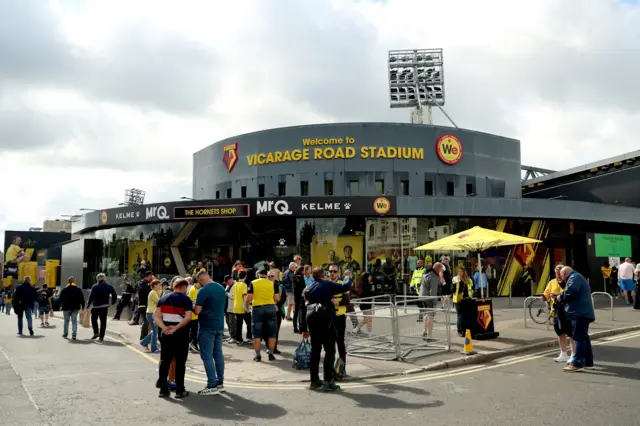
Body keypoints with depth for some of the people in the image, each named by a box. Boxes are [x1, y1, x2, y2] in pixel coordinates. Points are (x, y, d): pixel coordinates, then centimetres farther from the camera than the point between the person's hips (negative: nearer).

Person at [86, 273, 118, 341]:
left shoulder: (95, 286, -5)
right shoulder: (109, 286, 3)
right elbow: (114, 295, 3)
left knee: (94, 319, 17)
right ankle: (101, 336, 4)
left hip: (96, 306, -2)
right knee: (103, 321, 5)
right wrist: (113, 302, 19)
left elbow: (91, 297, -9)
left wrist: (88, 304, 1)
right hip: (105, 306, 2)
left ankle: (96, 332, 5)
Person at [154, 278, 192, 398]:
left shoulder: (163, 298, 10)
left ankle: (163, 389, 14)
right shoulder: (186, 299, -6)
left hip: (166, 334, 5)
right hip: (181, 334, -4)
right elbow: (188, 318, -19)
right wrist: (176, 328, -17)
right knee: (180, 362, 3)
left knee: (164, 361, 11)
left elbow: (155, 316, 2)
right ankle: (180, 390, 6)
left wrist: (164, 327, -8)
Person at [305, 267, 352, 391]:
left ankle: (314, 380, 17)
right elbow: (344, 288, -3)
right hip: (326, 318, -6)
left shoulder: (309, 288, 16)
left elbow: (304, 308, 17)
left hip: (311, 318, 6)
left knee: (315, 350, 13)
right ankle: (328, 381, -7)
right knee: (330, 350, -1)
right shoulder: (327, 284, 0)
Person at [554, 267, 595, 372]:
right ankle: (588, 362, 20)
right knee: (583, 337, 15)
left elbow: (570, 291, -24)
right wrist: (557, 296, 23)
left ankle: (577, 364, -15)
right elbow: (571, 295, 29)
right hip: (583, 313, 11)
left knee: (579, 338, -12)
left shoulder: (574, 277, -7)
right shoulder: (577, 278, 27)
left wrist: (560, 297, -9)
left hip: (579, 313, -11)